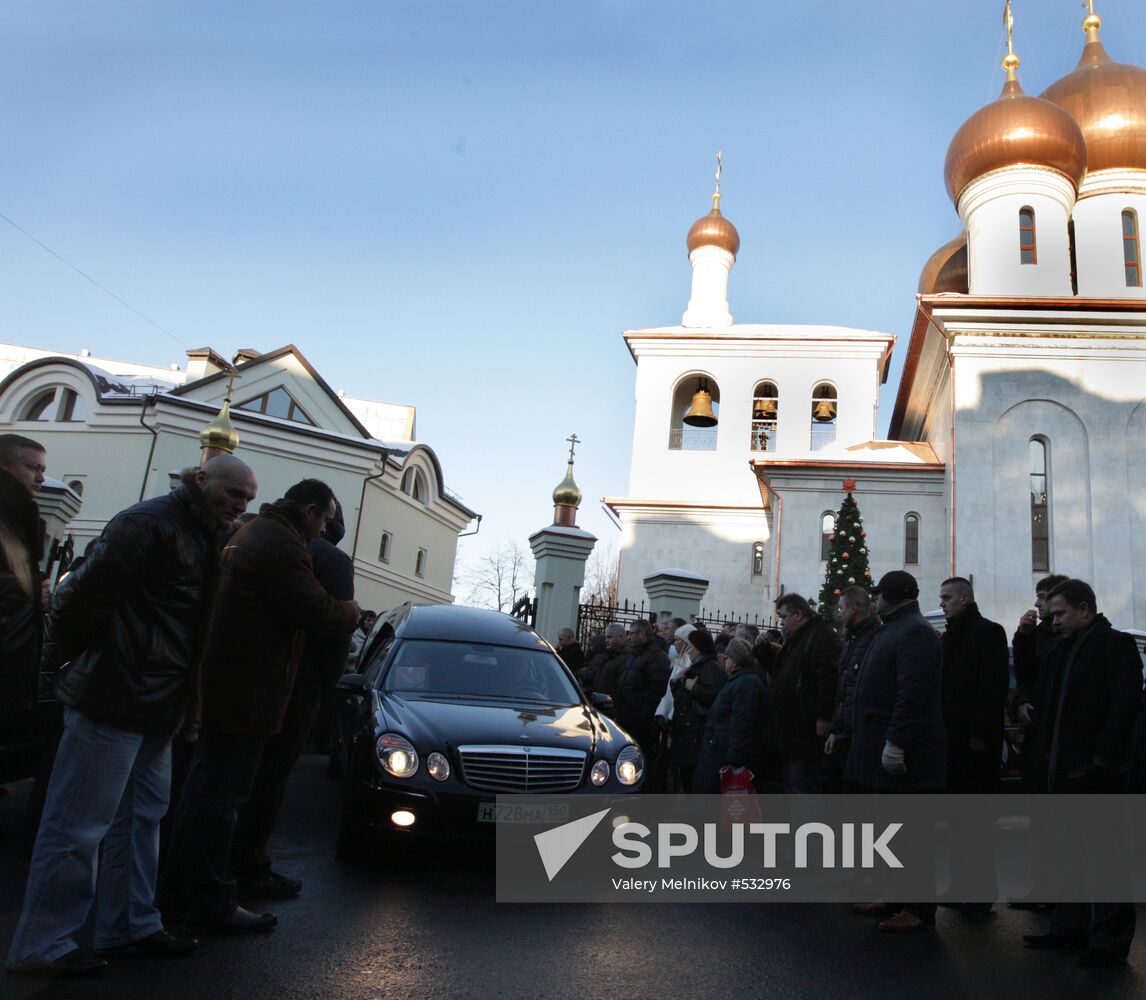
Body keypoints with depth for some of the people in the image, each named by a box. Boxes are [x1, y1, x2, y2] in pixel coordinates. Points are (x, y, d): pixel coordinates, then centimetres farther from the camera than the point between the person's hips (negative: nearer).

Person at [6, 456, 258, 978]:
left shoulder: (203, 539, 12)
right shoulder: (149, 523, -16)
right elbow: (85, 596, -19)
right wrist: (67, 659, -8)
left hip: (157, 705, 9)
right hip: (115, 699, -9)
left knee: (142, 818, 17)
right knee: (78, 825, 2)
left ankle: (131, 924, 30)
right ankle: (42, 944, 15)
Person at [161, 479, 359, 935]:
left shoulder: (253, 531, 16)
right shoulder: (280, 545, -19)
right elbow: (314, 609, -23)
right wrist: (352, 611, -3)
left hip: (222, 685, 11)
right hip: (248, 692, -11)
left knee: (204, 785, 18)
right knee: (221, 793, -3)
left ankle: (181, 888, 31)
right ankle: (212, 905, 8)